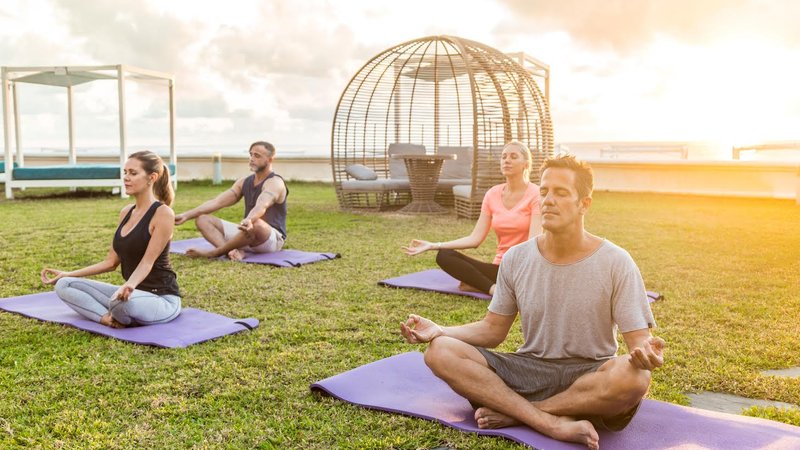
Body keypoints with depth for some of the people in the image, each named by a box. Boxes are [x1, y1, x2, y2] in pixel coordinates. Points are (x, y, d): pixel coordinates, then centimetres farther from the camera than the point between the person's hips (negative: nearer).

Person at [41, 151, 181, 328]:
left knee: (124, 301, -41)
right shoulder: (126, 212, 10)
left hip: (162, 298, -8)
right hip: (134, 293, 8)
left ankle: (113, 317, -8)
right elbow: (111, 261, 13)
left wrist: (129, 285, -41)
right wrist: (68, 274, 9)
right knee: (64, 285, -3)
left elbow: (147, 262, -21)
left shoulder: (163, 213, -14)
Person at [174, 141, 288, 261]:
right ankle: (232, 251, -31)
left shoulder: (275, 183, -13)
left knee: (256, 224, -43)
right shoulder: (244, 181, 11)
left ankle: (214, 252, -22)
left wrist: (248, 220, -57)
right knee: (202, 219, -4)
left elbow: (261, 206, -35)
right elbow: (217, 202, 4)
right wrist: (186, 215, -6)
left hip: (273, 238, -8)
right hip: (247, 233, 8)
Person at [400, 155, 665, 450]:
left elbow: (638, 339, -9)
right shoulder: (516, 259, 1)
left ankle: (514, 413, -19)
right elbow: (493, 329, 6)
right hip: (529, 370, 3)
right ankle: (556, 424, -28)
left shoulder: (616, 263, -8)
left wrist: (644, 352, -34)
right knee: (440, 353, -20)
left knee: (634, 377, -38)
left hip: (591, 376, -2)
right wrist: (439, 331, -11)